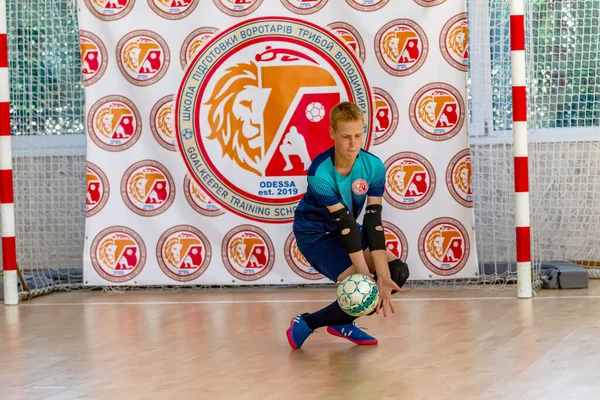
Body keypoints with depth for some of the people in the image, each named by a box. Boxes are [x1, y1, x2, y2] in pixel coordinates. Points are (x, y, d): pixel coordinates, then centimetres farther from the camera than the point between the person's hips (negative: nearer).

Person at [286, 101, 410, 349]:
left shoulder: (374, 167, -18)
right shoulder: (320, 173, -31)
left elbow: (373, 223, -22)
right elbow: (346, 225, -34)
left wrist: (383, 276, -31)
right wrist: (365, 277, -37)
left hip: (347, 228, 6)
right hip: (316, 234, -6)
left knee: (397, 272, -6)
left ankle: (342, 323, 11)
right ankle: (305, 324, -4)